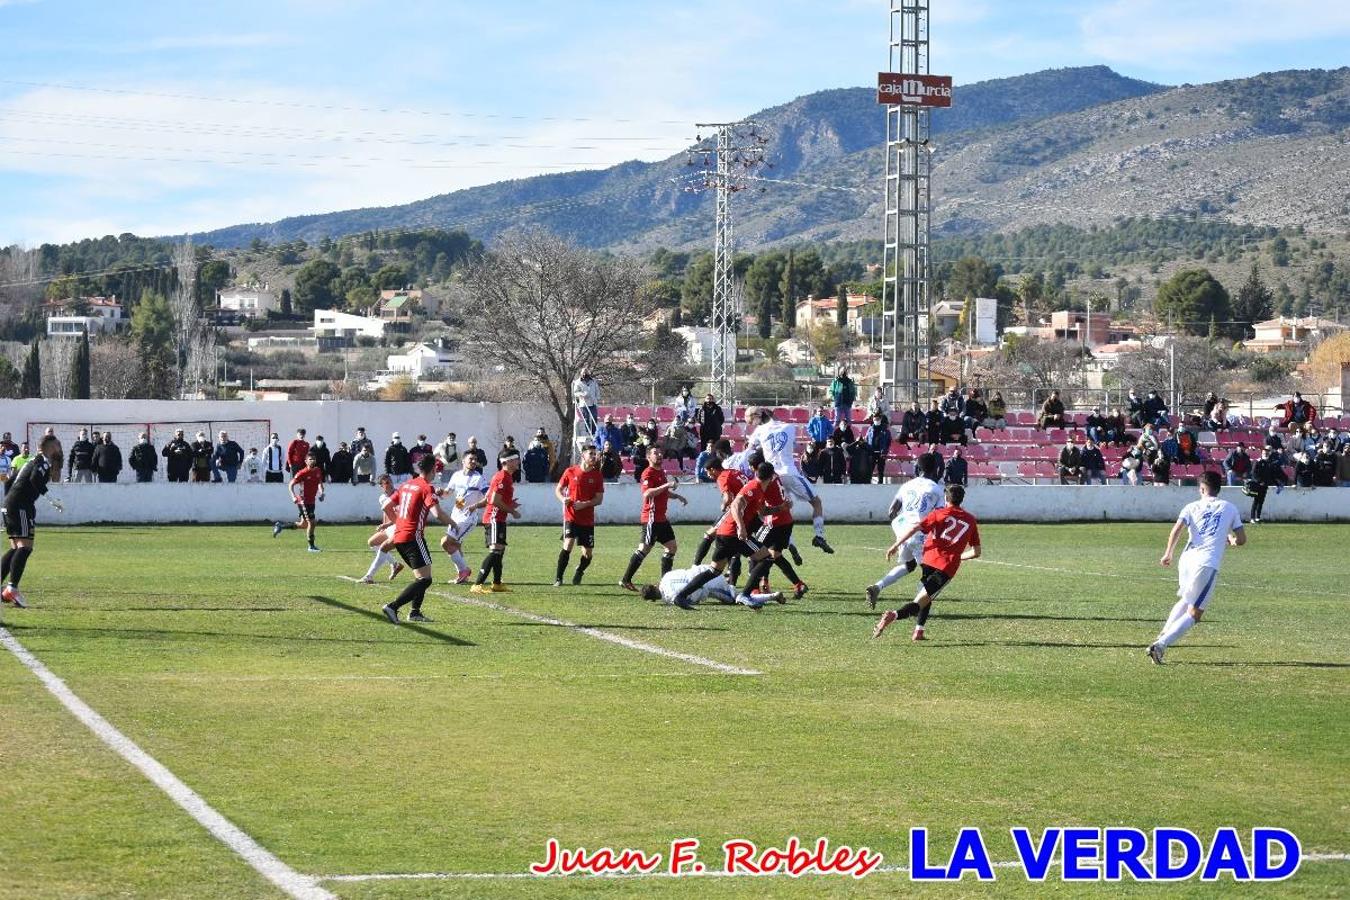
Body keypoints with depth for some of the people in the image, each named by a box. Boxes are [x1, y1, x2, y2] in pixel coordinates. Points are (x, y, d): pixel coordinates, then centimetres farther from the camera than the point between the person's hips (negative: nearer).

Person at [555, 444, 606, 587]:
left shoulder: (597, 476, 3)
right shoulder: (570, 471, 1)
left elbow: (599, 499, 1)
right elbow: (558, 489, 10)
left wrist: (584, 504, -16)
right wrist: (563, 499, -12)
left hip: (588, 520, 2)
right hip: (571, 516, -2)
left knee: (588, 553, 5)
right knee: (568, 544, -21)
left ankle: (579, 573, 35)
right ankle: (558, 578, -15)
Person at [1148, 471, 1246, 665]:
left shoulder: (1192, 507, 12)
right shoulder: (1230, 508, 13)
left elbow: (1176, 531, -2)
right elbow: (1241, 539, 11)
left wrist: (1168, 553, 11)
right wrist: (1231, 541, 32)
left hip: (1186, 559, 3)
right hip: (1208, 564, -3)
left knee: (1185, 601, 29)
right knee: (1194, 613, 0)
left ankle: (1163, 635, 13)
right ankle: (1161, 645, -16)